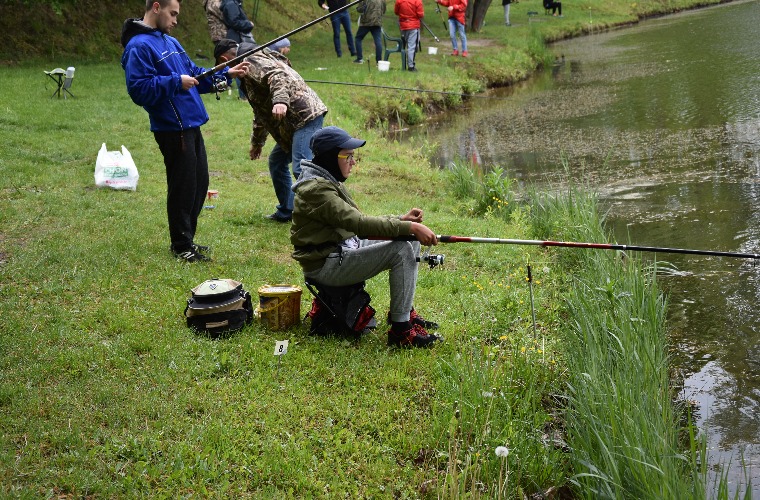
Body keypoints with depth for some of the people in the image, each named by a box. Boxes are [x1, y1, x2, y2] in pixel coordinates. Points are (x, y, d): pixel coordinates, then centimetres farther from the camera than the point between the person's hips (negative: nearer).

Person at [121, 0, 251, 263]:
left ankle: (186, 239, 29)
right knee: (182, 187, -1)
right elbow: (139, 89, -22)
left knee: (199, 183, 16)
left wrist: (226, 74, 10)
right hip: (172, 129, -9)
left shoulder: (170, 41, 16)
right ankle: (181, 247, 12)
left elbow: (194, 74, 20)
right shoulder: (139, 47, -13)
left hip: (191, 125, 9)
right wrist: (176, 82, -21)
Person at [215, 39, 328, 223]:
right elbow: (262, 111, 38)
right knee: (277, 161, 19)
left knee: (301, 168, -19)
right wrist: (257, 142, 46)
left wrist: (280, 101, -43)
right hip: (294, 120, 11)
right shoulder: (248, 69, 28)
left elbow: (277, 76, -26)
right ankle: (286, 212, 25)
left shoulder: (251, 62, -5)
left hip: (305, 116, -11)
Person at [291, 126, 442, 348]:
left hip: (343, 249, 10)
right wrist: (409, 227, -30)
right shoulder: (316, 189, -20)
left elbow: (359, 222, 14)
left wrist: (401, 220, 0)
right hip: (325, 265, -10)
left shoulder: (329, 182, 13)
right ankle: (400, 330, -17)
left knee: (412, 241, 8)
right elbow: (359, 224, -29)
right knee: (401, 251, -23)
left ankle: (405, 310, 16)